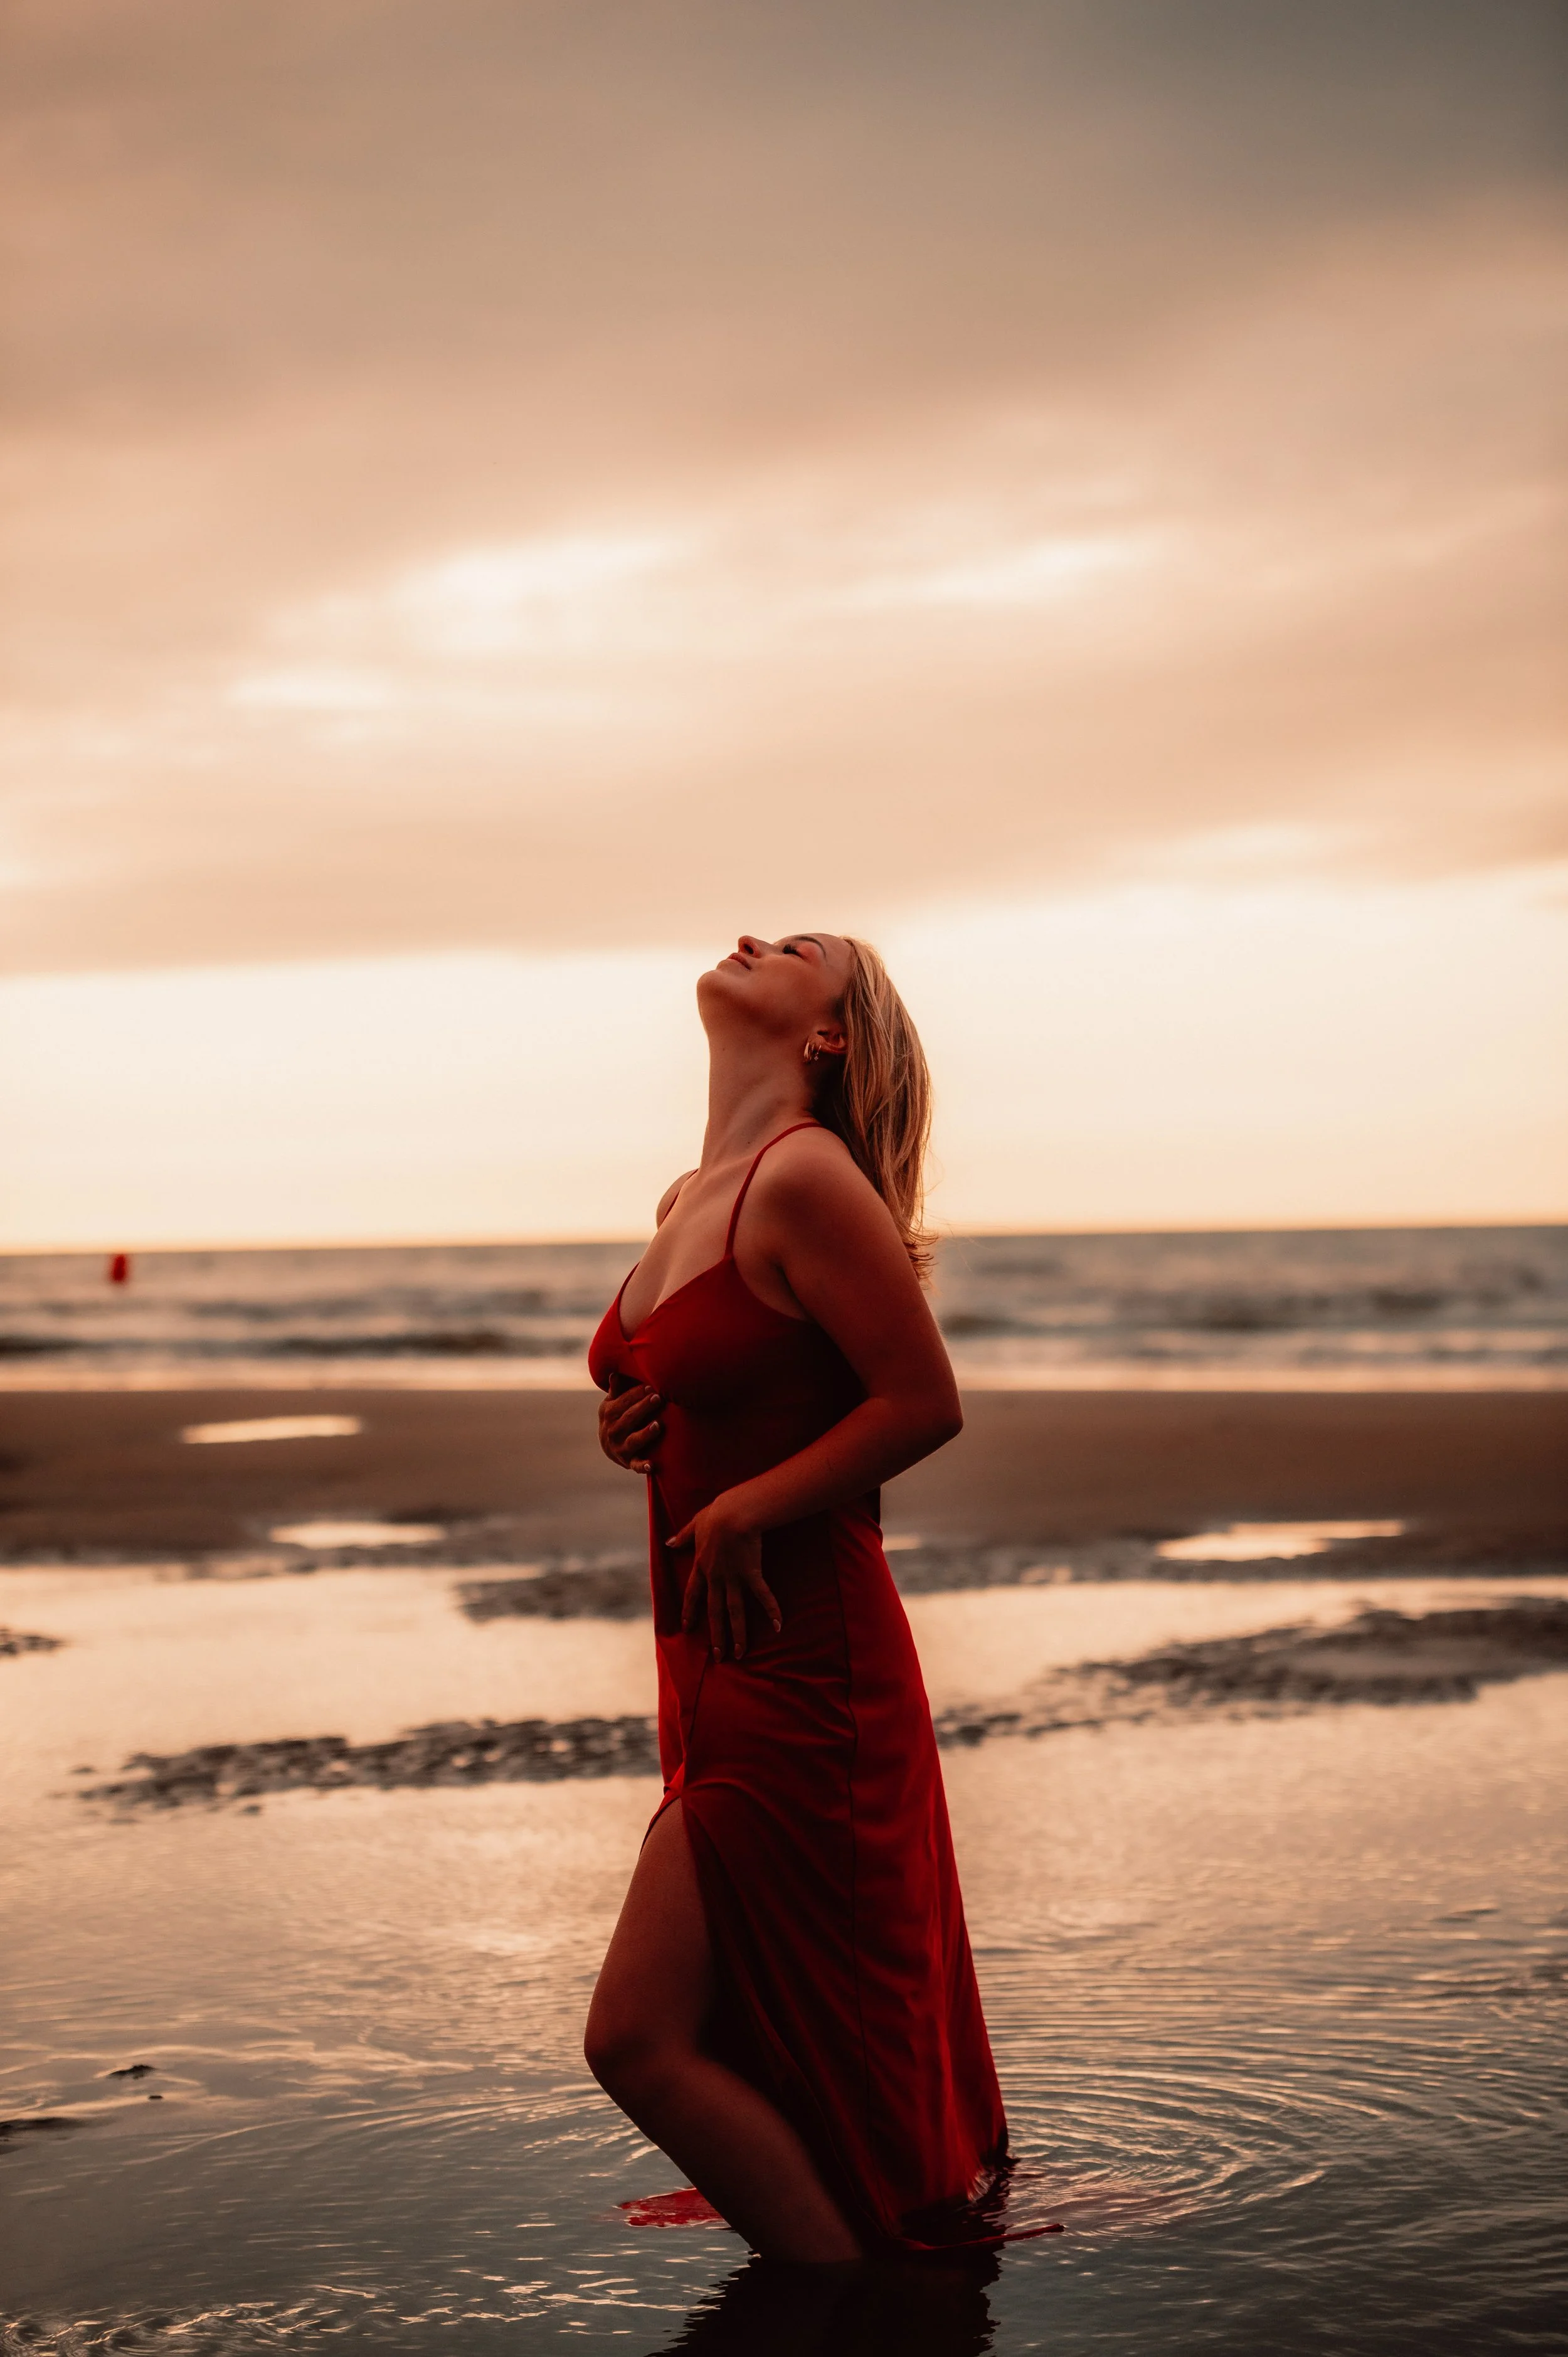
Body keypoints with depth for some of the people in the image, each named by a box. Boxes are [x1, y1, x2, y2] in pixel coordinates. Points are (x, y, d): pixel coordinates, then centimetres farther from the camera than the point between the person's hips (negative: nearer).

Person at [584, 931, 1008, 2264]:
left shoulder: (807, 1179, -15)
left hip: (798, 1663, -9)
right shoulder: (692, 1200, 12)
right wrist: (635, 1428, 4)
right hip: (718, 1660, 9)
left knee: (639, 2036, -7)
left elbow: (925, 1402, -17)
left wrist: (744, 1511, -16)